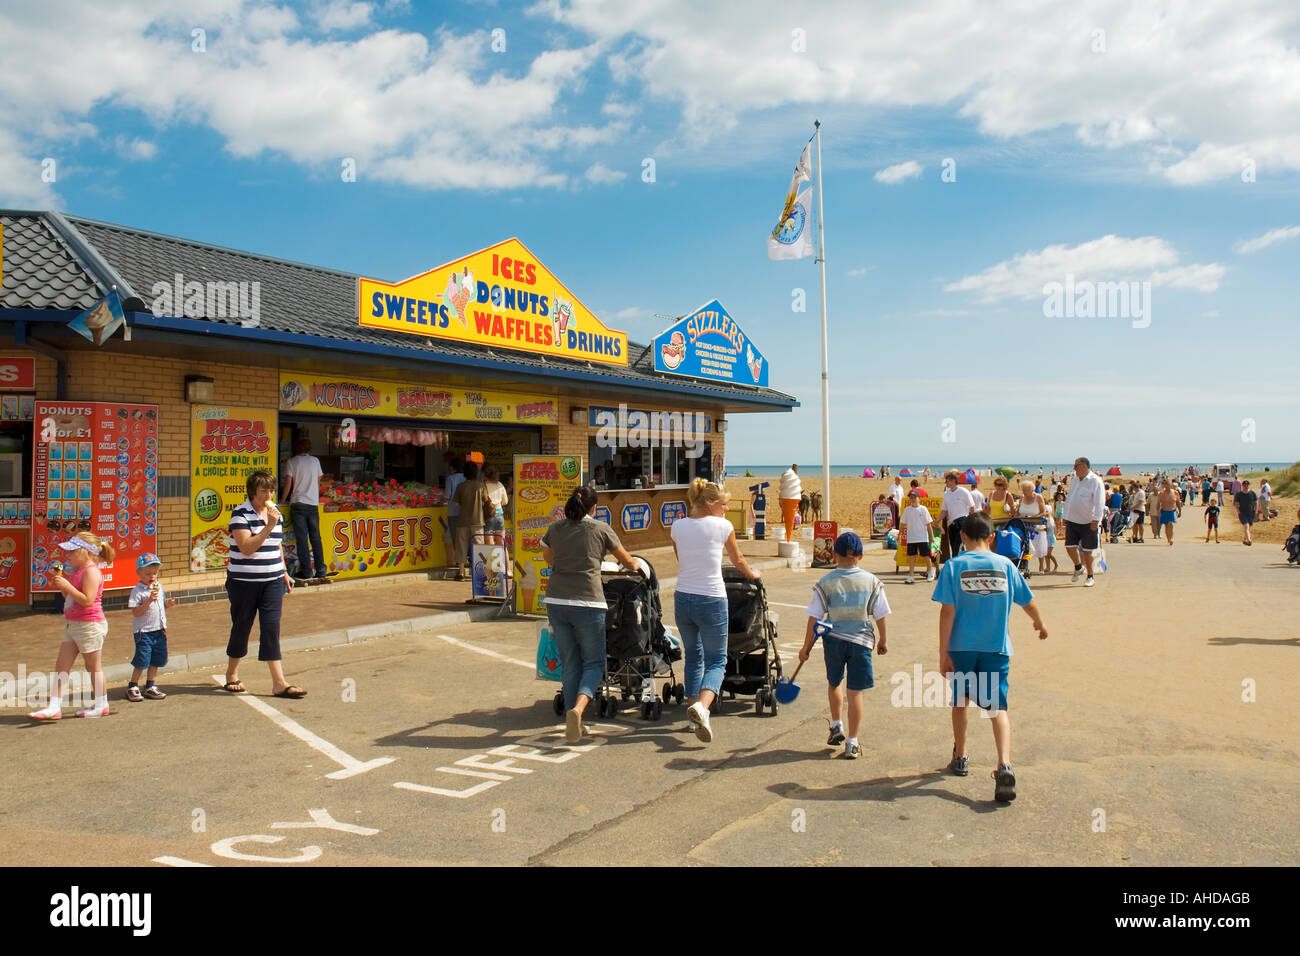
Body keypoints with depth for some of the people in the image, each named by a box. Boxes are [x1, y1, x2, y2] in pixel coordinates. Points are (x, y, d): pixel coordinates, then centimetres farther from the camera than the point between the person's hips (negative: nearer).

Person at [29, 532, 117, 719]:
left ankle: (101, 705, 16)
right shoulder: (77, 571, 13)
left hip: (89, 626, -10)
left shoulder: (91, 572, -17)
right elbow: (71, 598, 18)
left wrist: (67, 586, -24)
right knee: (61, 666, 7)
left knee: (93, 666, 3)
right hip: (72, 625, 10)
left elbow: (87, 600, -25)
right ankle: (54, 707, 8)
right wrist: (61, 585, 3)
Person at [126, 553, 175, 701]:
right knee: (142, 661, -5)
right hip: (143, 631, -7)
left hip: (159, 630, 7)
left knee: (156, 660, 11)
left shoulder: (159, 587, 10)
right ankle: (132, 687, 11)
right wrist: (149, 600, -26)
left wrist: (168, 604, 0)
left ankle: (150, 687, 22)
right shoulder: (137, 591, -12)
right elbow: (136, 612, -18)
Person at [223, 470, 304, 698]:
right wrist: (268, 526, -24)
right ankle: (231, 675, 31)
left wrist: (284, 573, 19)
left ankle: (279, 683, -3)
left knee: (272, 628, -1)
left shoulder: (275, 512, 9)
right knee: (241, 627, 9)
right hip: (244, 581, -4)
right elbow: (247, 548, -21)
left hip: (272, 580, 5)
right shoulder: (240, 514, -11)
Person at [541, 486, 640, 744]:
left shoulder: (555, 529, 10)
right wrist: (636, 565, 37)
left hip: (556, 602, 4)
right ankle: (578, 708, -17)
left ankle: (573, 719, 17)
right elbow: (627, 561, 14)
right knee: (594, 662, 8)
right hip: (587, 603, -3)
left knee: (569, 663, 14)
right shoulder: (601, 529, 2)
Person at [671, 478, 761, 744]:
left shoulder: (678, 526, 4)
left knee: (693, 657, 21)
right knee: (716, 660, 5)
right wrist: (752, 574, 32)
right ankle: (701, 705, -21)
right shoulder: (722, 526, -5)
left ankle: (695, 714, 23)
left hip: (683, 598, 4)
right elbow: (738, 560, 11)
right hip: (711, 600, -4)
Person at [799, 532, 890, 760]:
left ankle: (836, 726, 26)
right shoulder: (871, 581, -1)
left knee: (834, 683, 25)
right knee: (855, 692, 4)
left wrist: (806, 646, 5)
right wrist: (882, 641, 19)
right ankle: (852, 743, 6)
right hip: (861, 641, 0)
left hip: (833, 639, 0)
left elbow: (814, 618, -4)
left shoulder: (825, 583, -4)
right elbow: (880, 616, 3)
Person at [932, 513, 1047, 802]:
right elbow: (1028, 602, 13)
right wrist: (1040, 624, 34)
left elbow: (947, 612, -9)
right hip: (996, 647, 0)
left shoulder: (954, 566, -5)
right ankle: (1004, 764, -21)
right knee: (998, 706, -1)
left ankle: (960, 758, 32)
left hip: (961, 646, 0)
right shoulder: (1005, 565, 1)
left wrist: (943, 653, -6)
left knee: (960, 700, 19)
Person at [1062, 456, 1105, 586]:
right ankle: (1078, 567, 28)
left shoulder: (1095, 481, -9)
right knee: (1070, 546, 1)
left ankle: (1090, 577, 13)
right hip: (1072, 521, 6)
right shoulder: (1075, 480, 13)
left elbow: (1099, 502, -14)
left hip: (1088, 522, -6)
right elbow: (1068, 499, 20)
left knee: (1087, 551, 0)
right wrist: (1065, 516, 17)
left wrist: (1096, 519, -19)